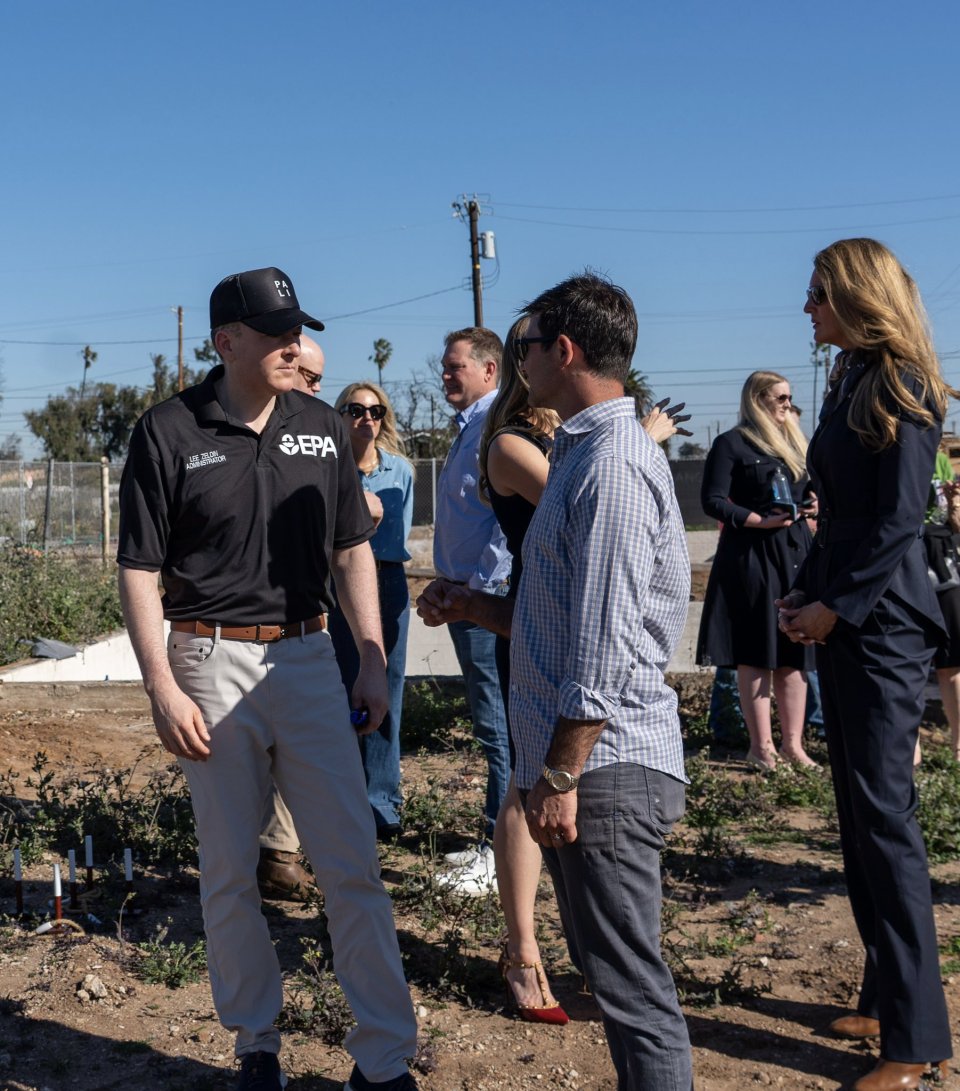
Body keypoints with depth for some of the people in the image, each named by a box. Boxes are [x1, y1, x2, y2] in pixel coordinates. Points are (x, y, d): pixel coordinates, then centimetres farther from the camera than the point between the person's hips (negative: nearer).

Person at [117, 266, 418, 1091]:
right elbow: (139, 570, -4)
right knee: (230, 871, 9)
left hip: (309, 658, 2)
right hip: (214, 665, -2)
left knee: (352, 865, 1)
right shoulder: (169, 432, -4)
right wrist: (162, 689, -11)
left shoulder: (322, 428, 5)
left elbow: (352, 552, 11)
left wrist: (373, 662, 6)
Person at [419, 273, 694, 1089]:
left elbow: (605, 645, -21)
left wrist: (561, 776, -19)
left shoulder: (613, 464, -16)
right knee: (614, 970, 19)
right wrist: (476, 608, 17)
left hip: (606, 768, -10)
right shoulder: (587, 452, 16)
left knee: (630, 987, 0)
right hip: (588, 761, 10)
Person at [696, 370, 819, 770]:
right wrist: (760, 521, -18)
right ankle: (761, 745, 4)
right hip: (751, 556, -7)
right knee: (755, 654, -2)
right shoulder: (731, 444, -4)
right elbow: (713, 500, -10)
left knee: (793, 653, 8)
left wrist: (812, 502, 2)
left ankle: (793, 743, 14)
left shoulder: (792, 440, 18)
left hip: (796, 554, 7)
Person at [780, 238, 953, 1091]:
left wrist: (837, 605, -14)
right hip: (840, 618, 9)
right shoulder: (851, 382, 15)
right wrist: (808, 592, 7)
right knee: (859, 812, 13)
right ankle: (886, 996, 25)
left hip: (881, 622, -9)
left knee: (884, 812, -7)